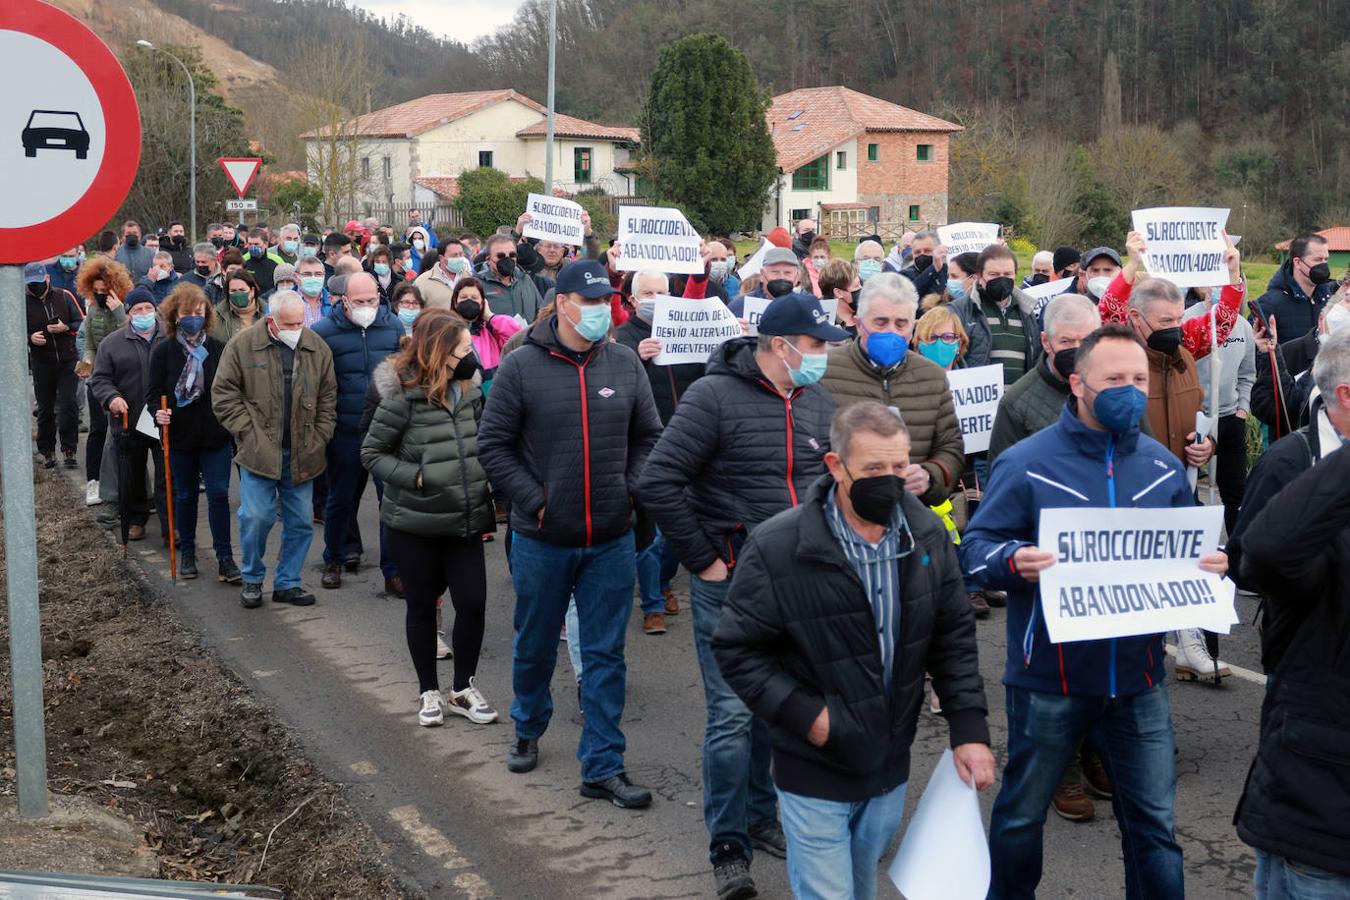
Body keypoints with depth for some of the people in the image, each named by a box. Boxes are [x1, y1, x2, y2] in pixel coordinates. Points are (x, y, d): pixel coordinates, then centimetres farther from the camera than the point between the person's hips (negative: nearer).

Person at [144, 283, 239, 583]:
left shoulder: (218, 349, -2)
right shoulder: (163, 351, -3)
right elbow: (153, 393, -2)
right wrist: (158, 412, -21)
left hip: (216, 435, 0)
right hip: (180, 435, 0)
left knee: (219, 494, -3)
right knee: (185, 495, 13)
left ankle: (225, 558, 2)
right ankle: (187, 553, 28)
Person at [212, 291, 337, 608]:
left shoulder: (318, 348, 4)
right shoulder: (243, 345, -4)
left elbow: (328, 398, 11)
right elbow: (223, 394, -2)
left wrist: (320, 439, 3)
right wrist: (249, 432, -8)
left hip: (302, 453, 3)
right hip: (258, 451, -3)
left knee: (299, 522, 7)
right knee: (256, 517, -7)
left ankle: (287, 582, 22)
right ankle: (252, 579, 15)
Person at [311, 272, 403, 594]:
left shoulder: (393, 326, 2)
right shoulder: (324, 332, -5)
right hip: (345, 432, -1)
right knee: (341, 499, 12)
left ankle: (393, 571, 8)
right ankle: (334, 560, 32)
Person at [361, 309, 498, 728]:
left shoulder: (470, 391, 3)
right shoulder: (404, 396, -13)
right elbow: (371, 453, -7)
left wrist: (484, 501, 7)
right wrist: (416, 477, -18)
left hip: (465, 521, 4)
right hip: (415, 523, -4)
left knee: (473, 603, 0)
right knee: (422, 607, 10)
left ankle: (463, 689, 19)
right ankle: (429, 691, 25)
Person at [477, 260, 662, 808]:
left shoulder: (625, 365, 1)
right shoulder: (522, 366, -8)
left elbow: (648, 437, 10)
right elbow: (493, 444, -5)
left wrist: (632, 491, -3)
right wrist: (533, 500, -11)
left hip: (611, 541, 2)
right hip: (542, 538, -2)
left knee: (606, 655, 6)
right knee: (535, 646, 16)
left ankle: (602, 767, 14)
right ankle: (528, 730, 42)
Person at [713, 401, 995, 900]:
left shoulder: (927, 535, -6)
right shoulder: (777, 549, -21)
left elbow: (954, 637, 2)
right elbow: (737, 649, -12)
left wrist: (969, 728, -5)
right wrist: (803, 714, -19)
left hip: (891, 767, 5)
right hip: (815, 774, -5)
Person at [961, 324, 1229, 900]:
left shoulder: (1162, 468, 5)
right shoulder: (1026, 464, -9)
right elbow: (975, 548, -10)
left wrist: (1211, 564, -8)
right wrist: (1013, 560, -31)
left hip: (1139, 678, 3)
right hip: (1049, 677, -3)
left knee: (1154, 823, 10)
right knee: (1022, 814, 14)